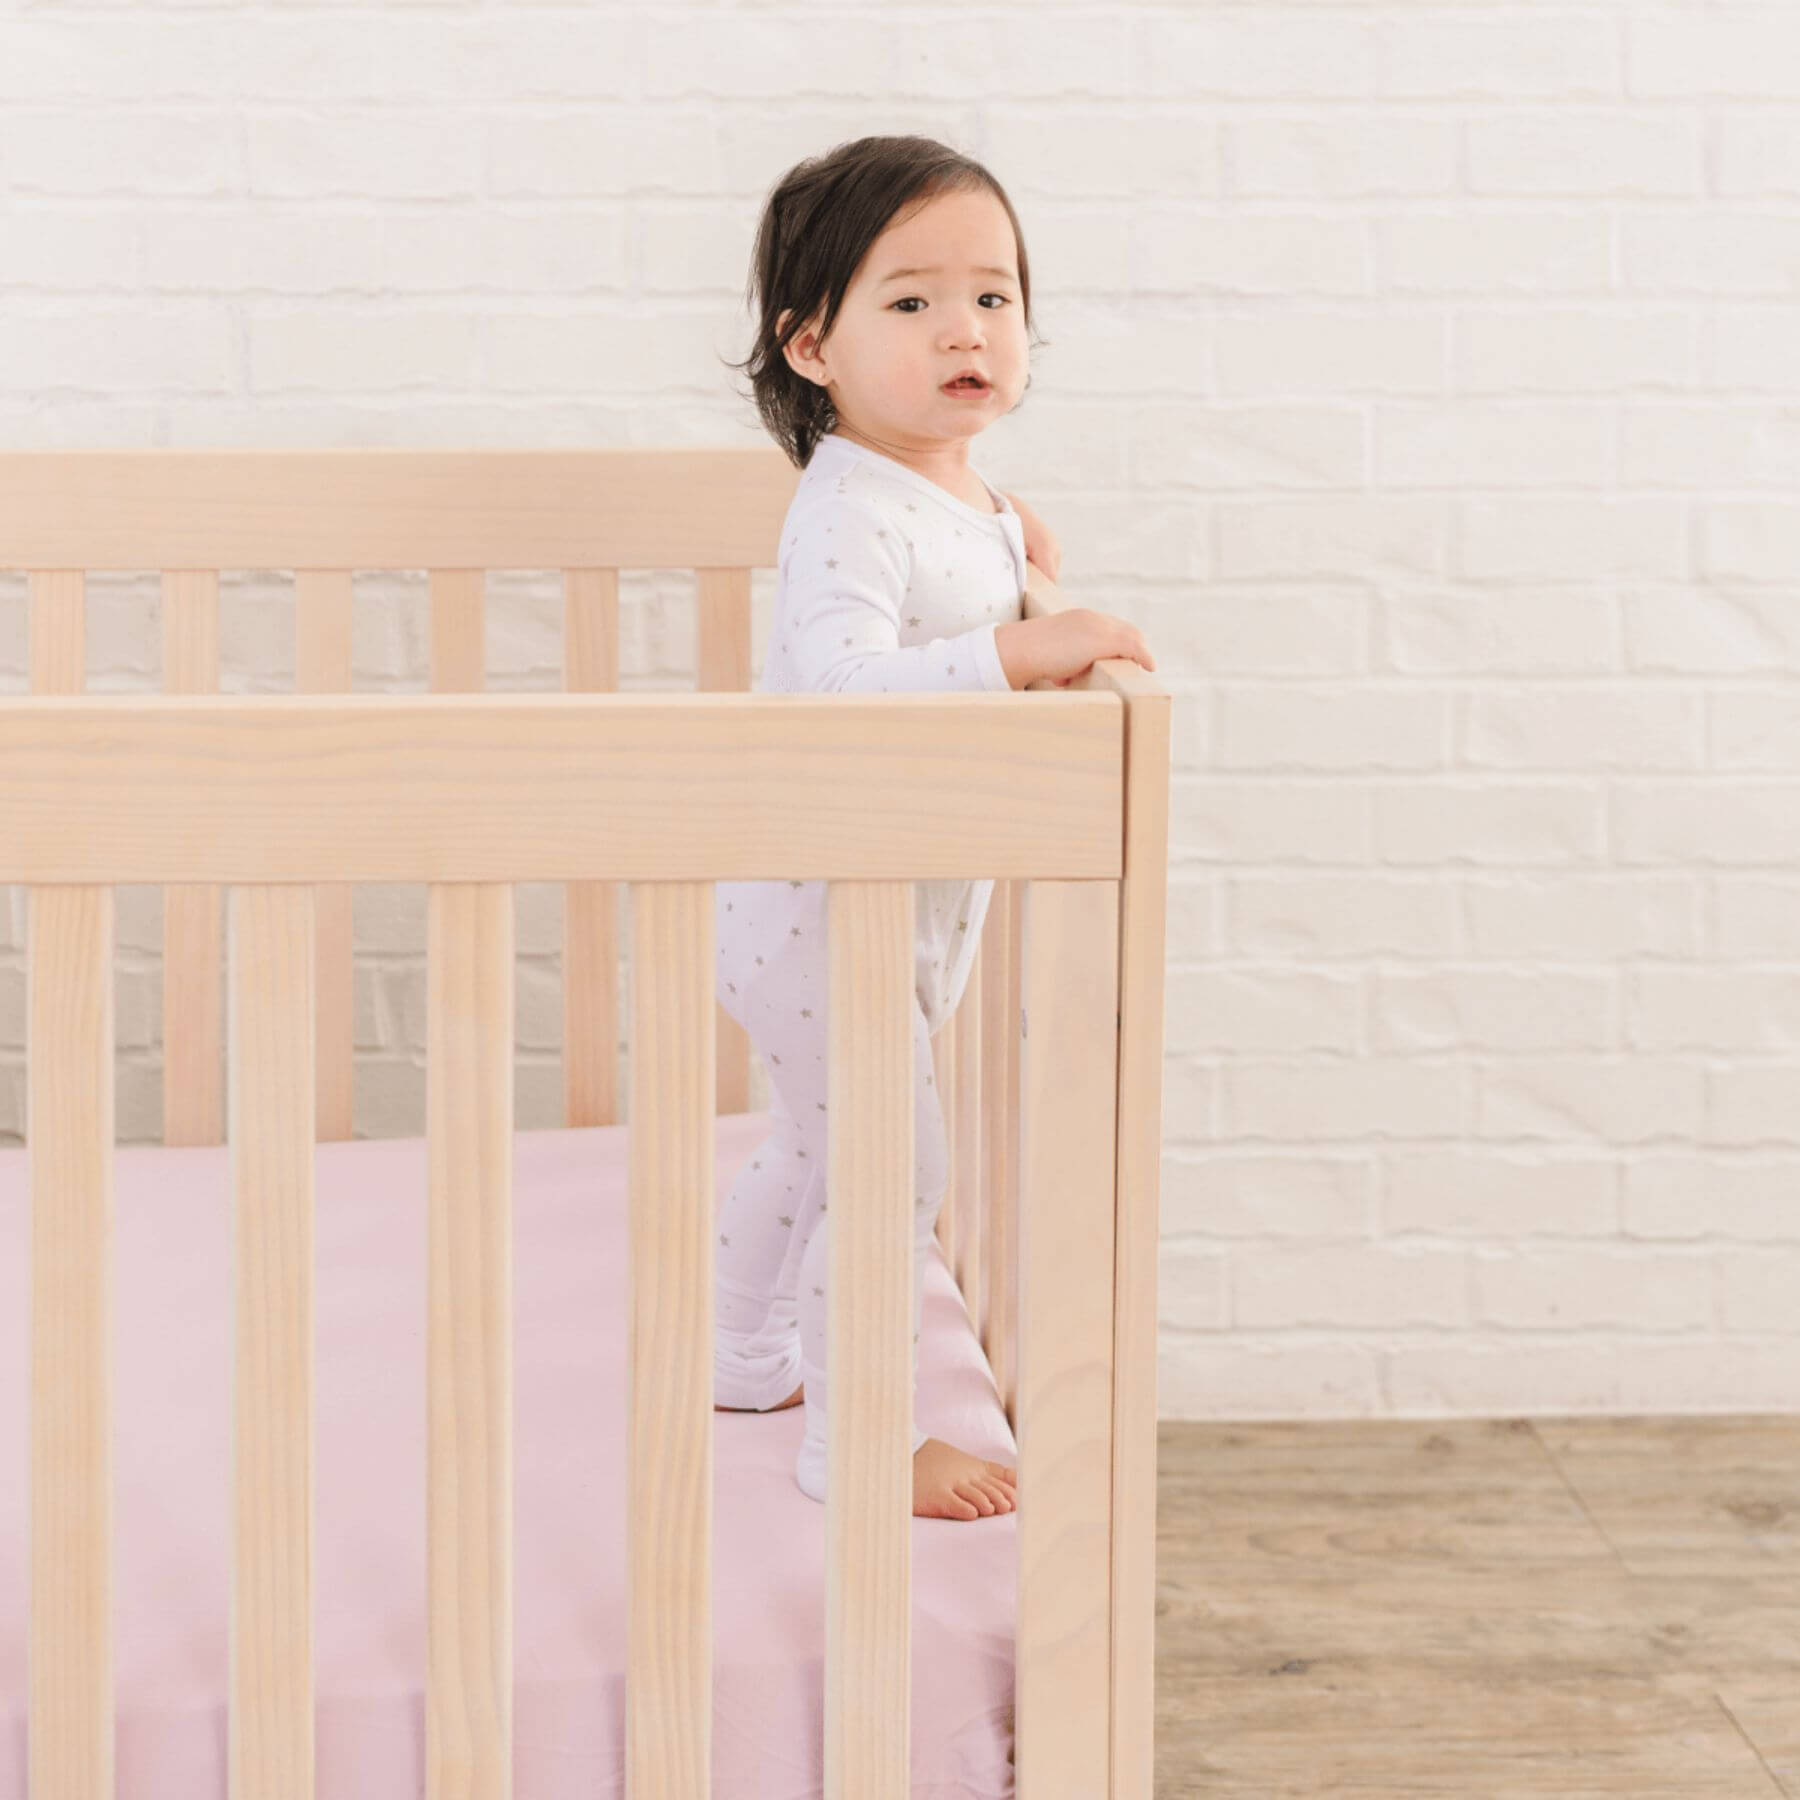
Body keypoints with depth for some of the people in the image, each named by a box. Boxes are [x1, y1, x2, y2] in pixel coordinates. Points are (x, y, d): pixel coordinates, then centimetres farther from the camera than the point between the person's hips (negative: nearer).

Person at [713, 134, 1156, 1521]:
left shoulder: (965, 499, 5)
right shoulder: (849, 513, -26)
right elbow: (844, 681, -42)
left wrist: (1021, 560, 12)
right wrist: (1018, 650, -46)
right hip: (819, 901, -10)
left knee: (821, 1139, 25)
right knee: (891, 1164, -4)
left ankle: (747, 1357, 44)